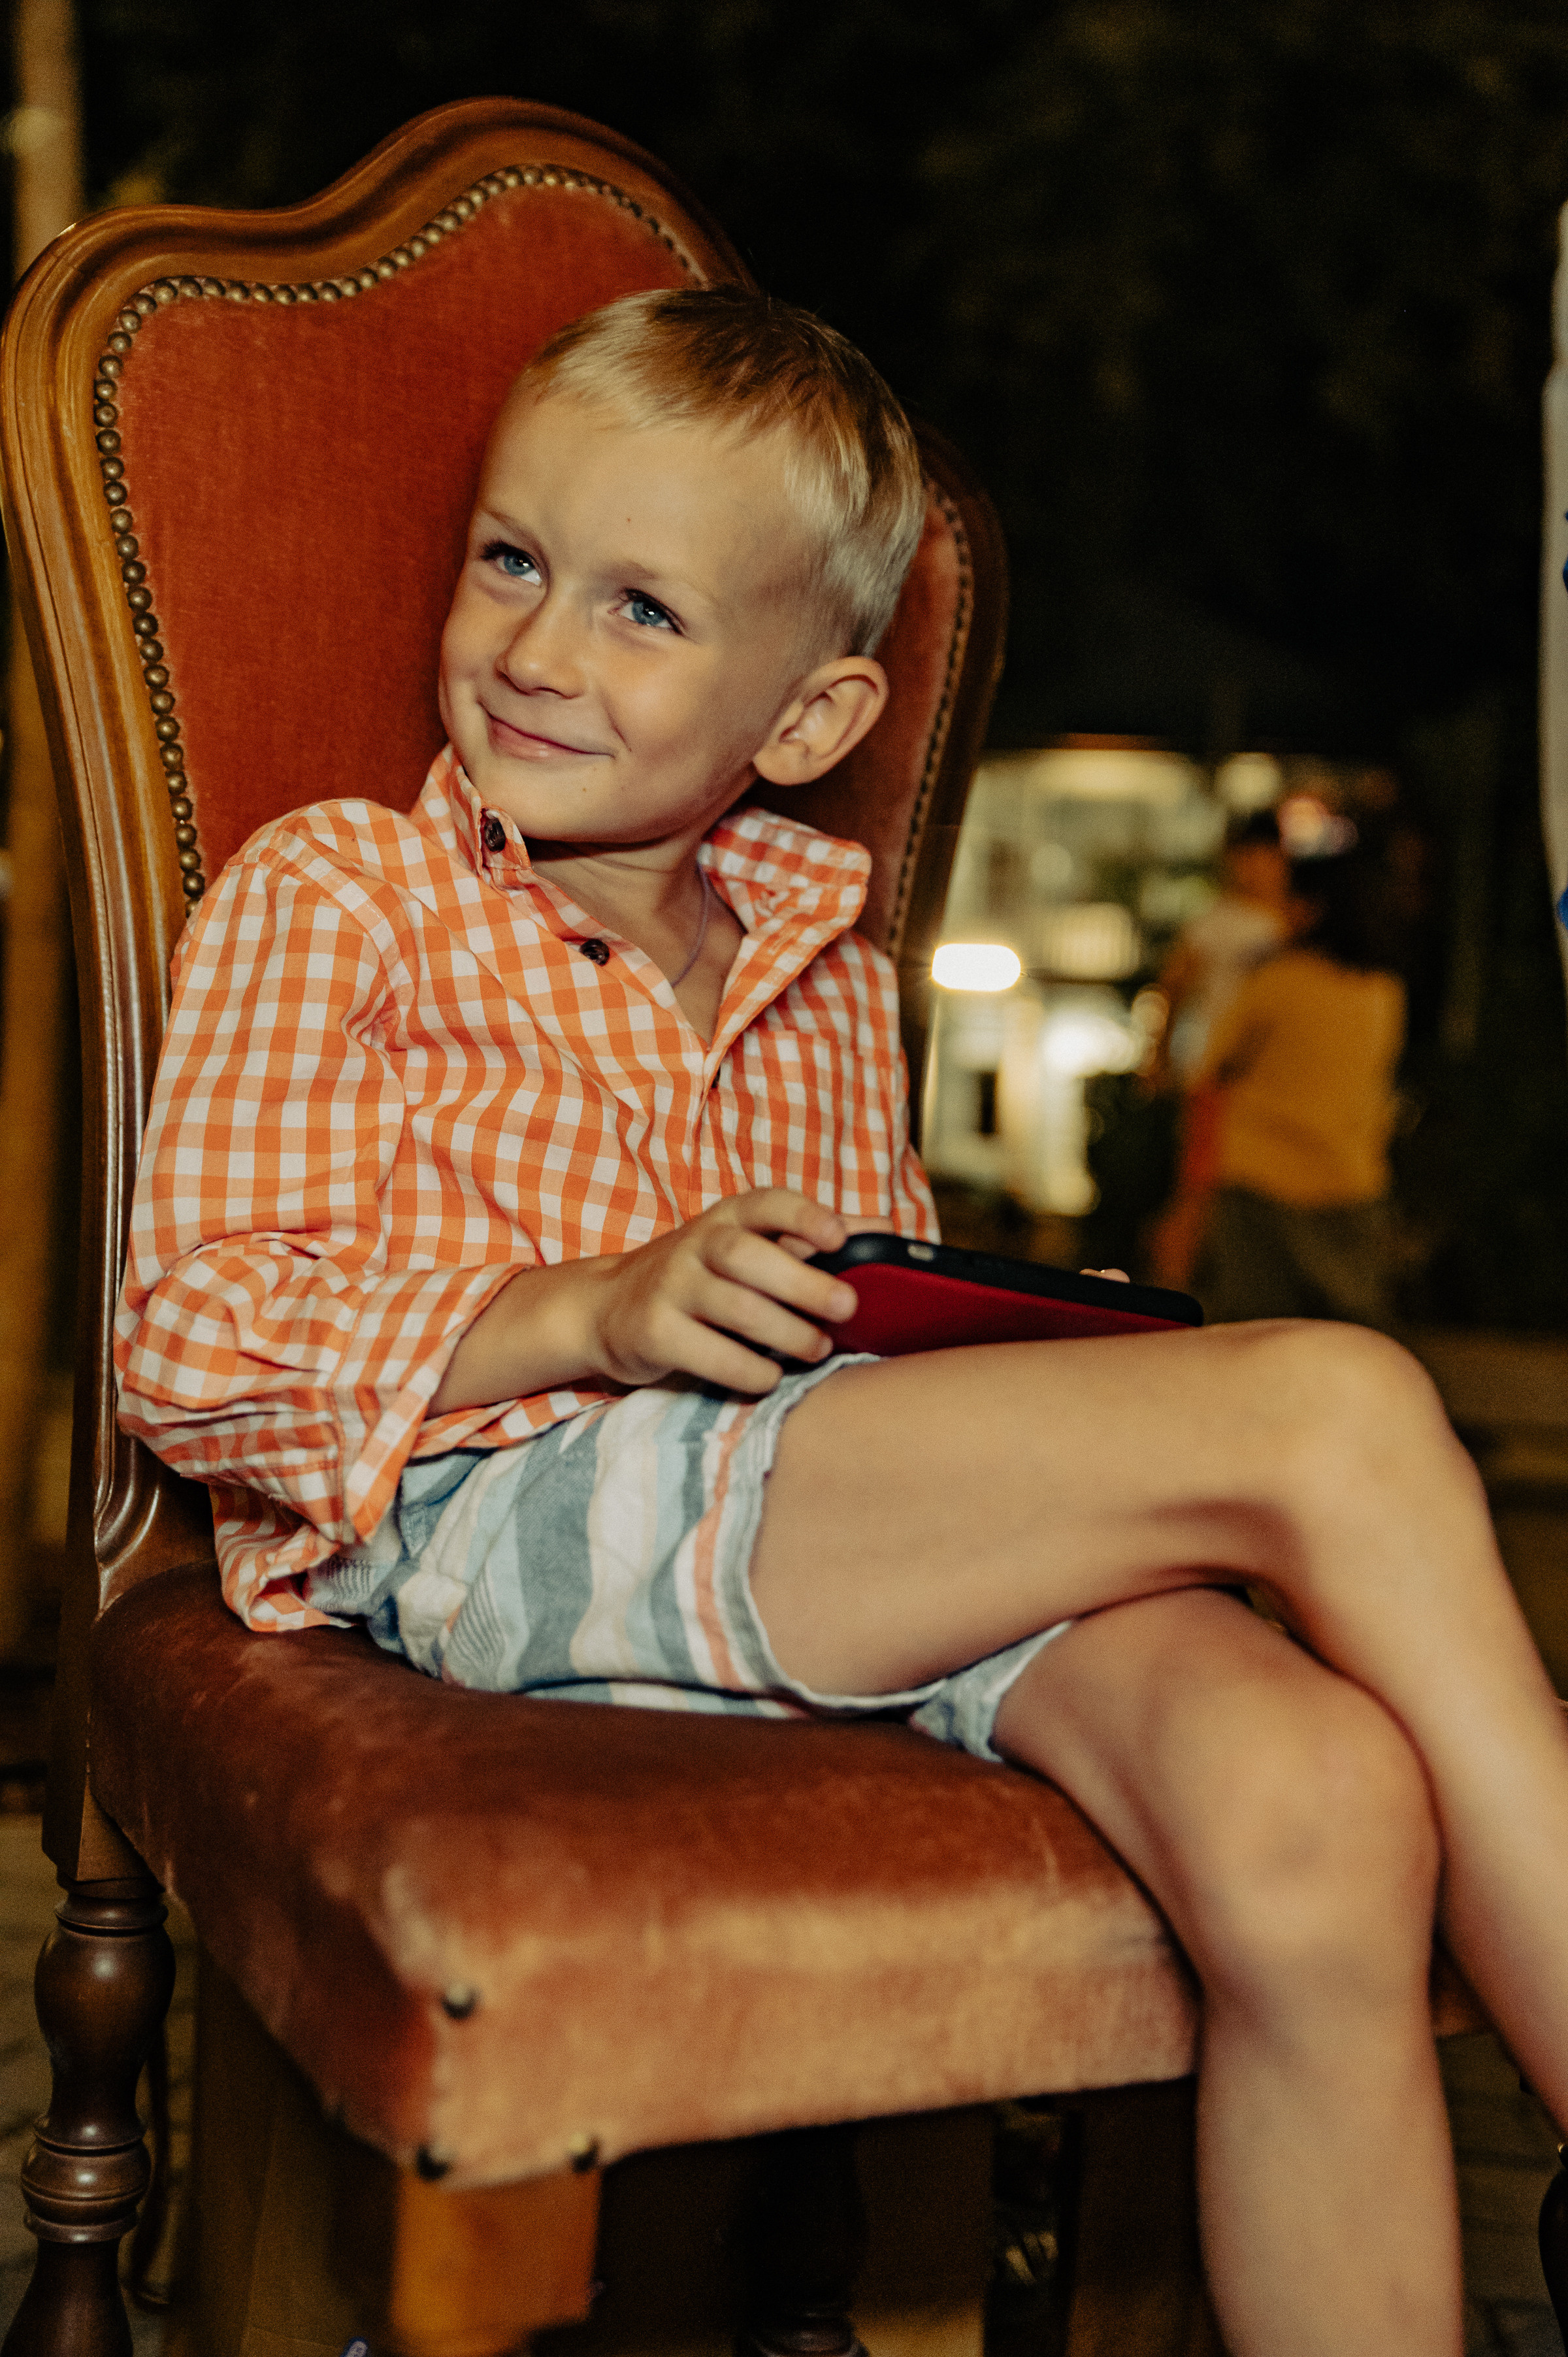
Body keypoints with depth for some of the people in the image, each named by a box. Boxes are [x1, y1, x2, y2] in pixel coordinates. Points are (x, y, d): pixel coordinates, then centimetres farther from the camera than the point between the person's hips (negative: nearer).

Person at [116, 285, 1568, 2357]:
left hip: (858, 1520, 5)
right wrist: (590, 1313, -16)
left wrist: (1027, 1339, 5)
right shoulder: (331, 900, 8)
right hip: (505, 1516, -5)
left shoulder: (815, 947, 25)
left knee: (1316, 1811, -29)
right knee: (1338, 1410, -24)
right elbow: (193, 1348, -2)